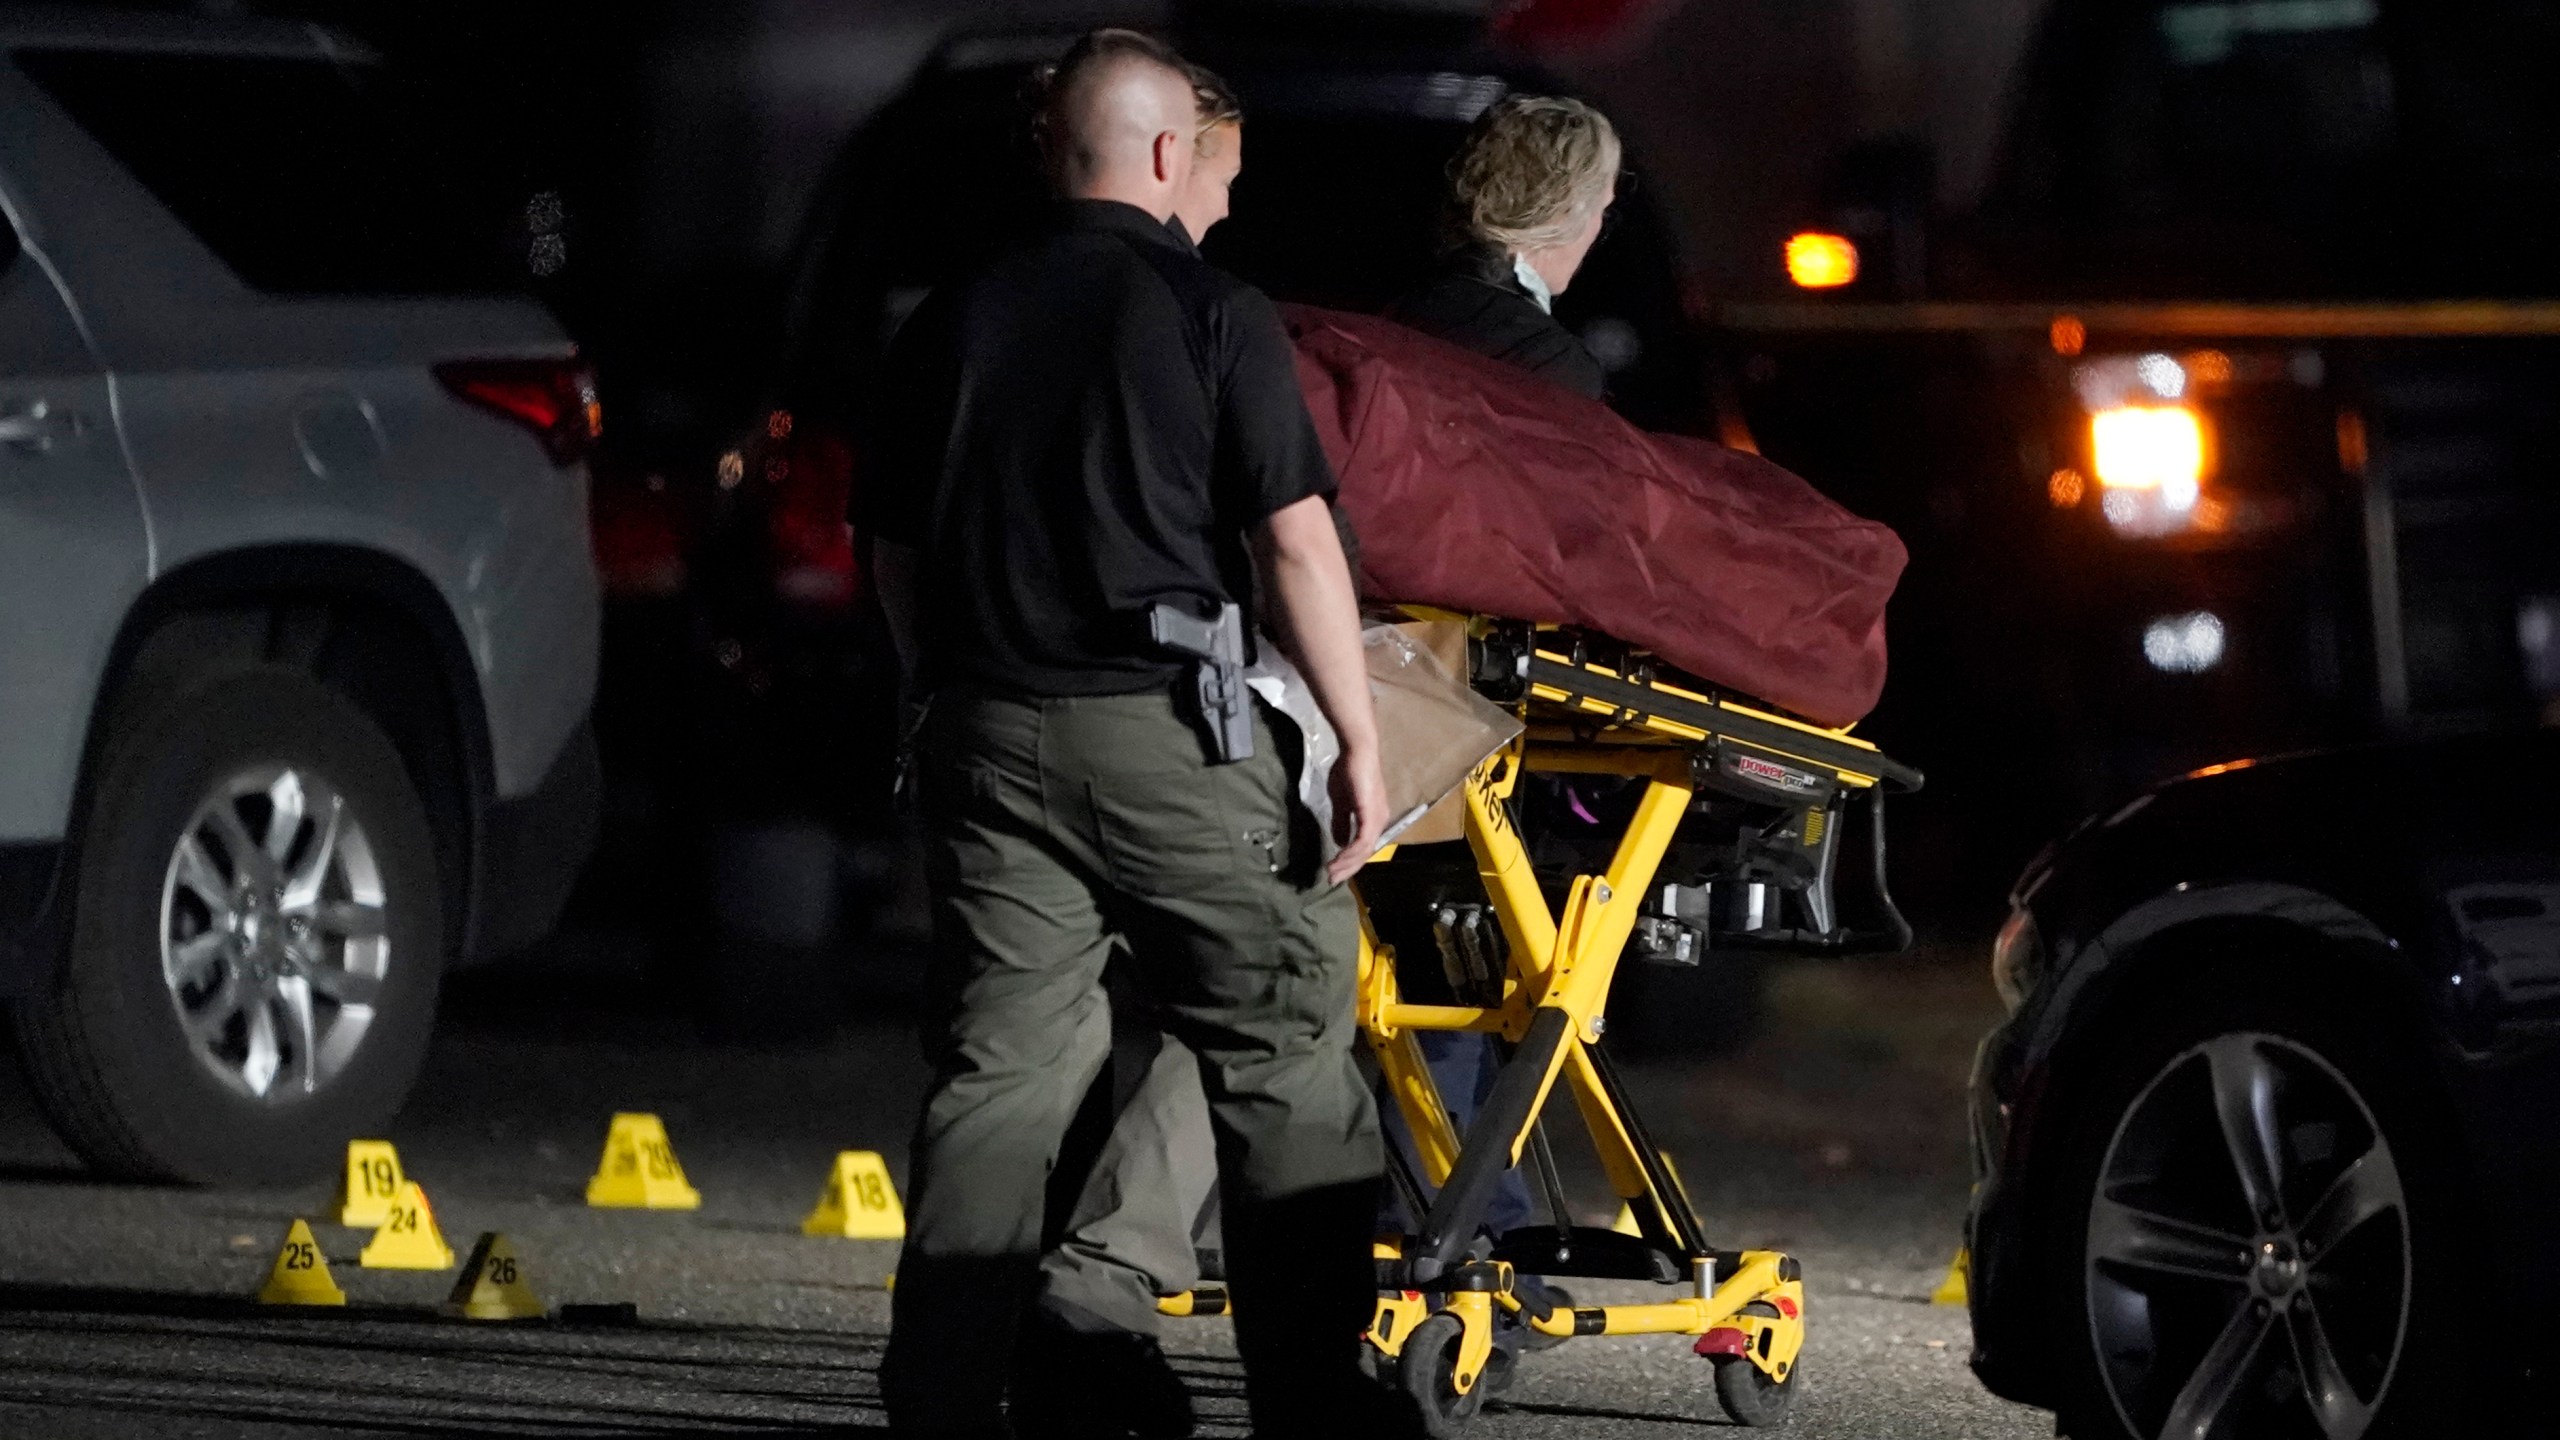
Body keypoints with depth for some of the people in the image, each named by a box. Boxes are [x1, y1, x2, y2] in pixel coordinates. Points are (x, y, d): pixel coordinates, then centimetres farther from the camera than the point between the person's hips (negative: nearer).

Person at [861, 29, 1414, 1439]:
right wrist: (1357, 737, -6)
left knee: (997, 1069, 8)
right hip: (1168, 739, -5)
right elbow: (1293, 541, -10)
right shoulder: (1211, 313, -5)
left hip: (990, 734, 5)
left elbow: (891, 553, 15)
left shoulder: (950, 322, 9)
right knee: (1282, 1057, 5)